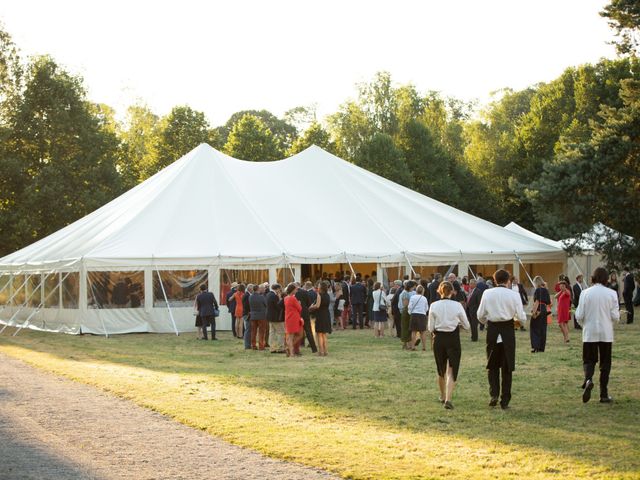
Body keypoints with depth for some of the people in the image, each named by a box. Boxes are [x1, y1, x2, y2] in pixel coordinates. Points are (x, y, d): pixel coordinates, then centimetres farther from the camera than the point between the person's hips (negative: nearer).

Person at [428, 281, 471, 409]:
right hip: (453, 340, -2)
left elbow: (430, 328, -3)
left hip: (438, 339, 2)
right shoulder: (457, 306, -8)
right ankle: (448, 399, -17)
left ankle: (443, 396, 38)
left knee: (441, 370, 20)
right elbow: (467, 326, -1)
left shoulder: (434, 306, -5)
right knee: (451, 371, -1)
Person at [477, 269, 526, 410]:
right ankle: (505, 401, 11)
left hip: (492, 330, 1)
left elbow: (480, 316, 1)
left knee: (492, 365, 15)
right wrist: (523, 318, 19)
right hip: (508, 331, -1)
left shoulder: (487, 293, -2)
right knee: (507, 367, 8)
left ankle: (494, 394, -1)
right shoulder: (514, 295, -6)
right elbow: (521, 318, -5)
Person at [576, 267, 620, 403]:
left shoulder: (585, 293, -6)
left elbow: (579, 316, -5)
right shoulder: (611, 294, -7)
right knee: (605, 363, 10)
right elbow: (615, 316, -7)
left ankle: (588, 379, -21)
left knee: (589, 360, 11)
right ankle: (604, 394, 11)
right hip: (606, 334, 0)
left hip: (589, 333, 0)